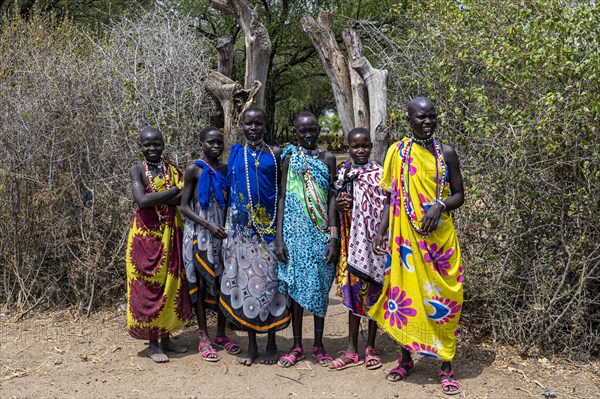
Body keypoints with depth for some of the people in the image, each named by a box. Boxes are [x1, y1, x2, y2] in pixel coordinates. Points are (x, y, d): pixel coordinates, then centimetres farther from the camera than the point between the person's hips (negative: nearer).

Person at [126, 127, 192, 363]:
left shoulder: (172, 169, 7)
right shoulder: (137, 171, -2)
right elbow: (142, 200, -19)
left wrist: (154, 198, -16)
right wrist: (173, 190, -14)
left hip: (171, 234, 4)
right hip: (146, 235, -3)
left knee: (172, 285, 8)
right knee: (148, 287, 1)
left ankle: (166, 337, 21)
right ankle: (153, 343, 11)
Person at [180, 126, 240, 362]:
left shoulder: (226, 170, 9)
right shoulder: (194, 171, -4)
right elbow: (184, 207, -6)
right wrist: (209, 225, -18)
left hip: (222, 233, 4)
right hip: (199, 234, -4)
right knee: (201, 283, 1)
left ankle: (221, 335, 19)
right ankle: (203, 338, 11)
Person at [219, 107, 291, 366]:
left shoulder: (275, 154, 3)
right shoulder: (236, 153, 7)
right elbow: (229, 190, 11)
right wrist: (227, 226, 5)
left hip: (269, 225, -1)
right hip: (242, 226, 2)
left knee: (270, 279, 1)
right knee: (245, 279, 4)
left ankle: (271, 342, 15)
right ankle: (251, 344, 16)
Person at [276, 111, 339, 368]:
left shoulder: (327, 159, 6)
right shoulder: (290, 158, 5)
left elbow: (332, 198, 2)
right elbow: (282, 198, 2)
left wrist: (333, 237, -7)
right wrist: (279, 239, -5)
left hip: (321, 232, 1)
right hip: (295, 230, 0)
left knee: (320, 286, 5)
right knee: (296, 285, 3)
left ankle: (318, 345, 17)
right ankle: (297, 346, 14)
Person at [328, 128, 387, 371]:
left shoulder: (381, 174, -2)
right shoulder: (343, 174, 8)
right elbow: (337, 207, 16)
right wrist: (339, 205, -7)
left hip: (375, 239, -3)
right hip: (352, 240, 3)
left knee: (373, 289, 5)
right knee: (353, 289, 6)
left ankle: (371, 347, 18)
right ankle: (352, 350, 13)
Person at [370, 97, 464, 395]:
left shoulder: (446, 153, 1)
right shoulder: (397, 152, 4)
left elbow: (459, 195, 4)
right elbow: (391, 198, 8)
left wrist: (440, 206, -16)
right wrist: (381, 231, 0)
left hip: (440, 237, -1)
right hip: (406, 236, 1)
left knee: (442, 297, 1)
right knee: (405, 293, 7)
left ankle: (446, 366, 13)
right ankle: (406, 359, 24)